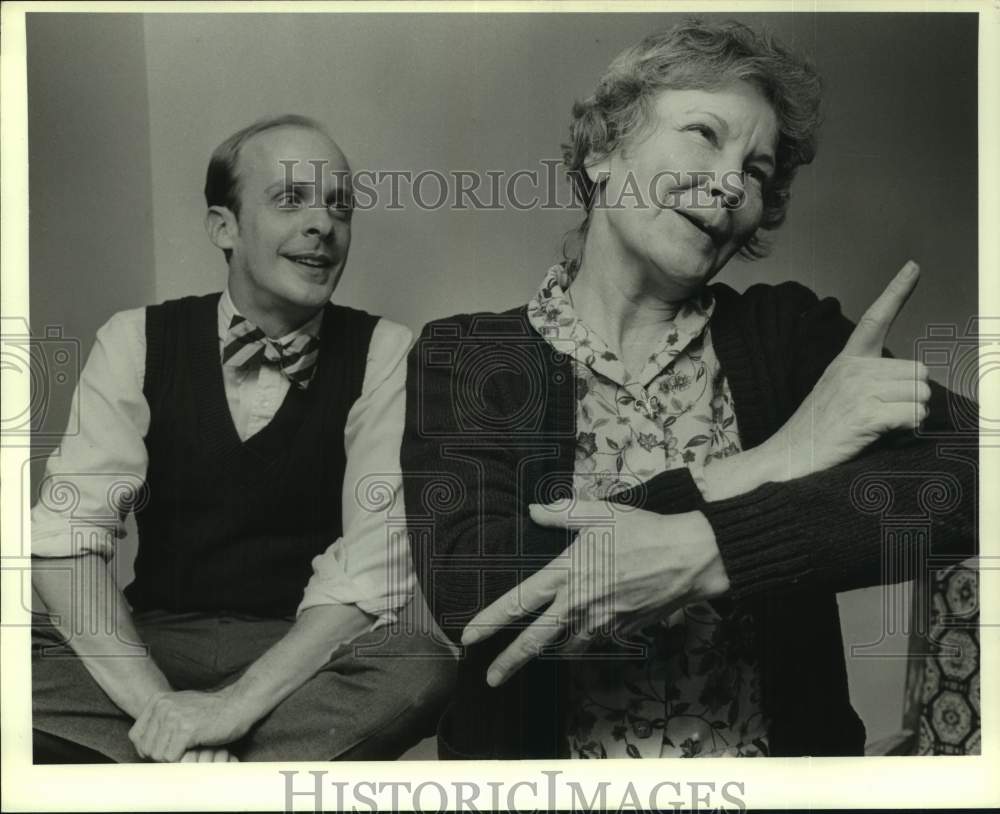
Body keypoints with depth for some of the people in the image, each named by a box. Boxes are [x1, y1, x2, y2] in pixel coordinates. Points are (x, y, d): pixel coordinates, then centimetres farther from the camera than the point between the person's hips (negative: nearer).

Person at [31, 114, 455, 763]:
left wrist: (236, 703, -24)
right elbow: (67, 536, -9)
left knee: (419, 671, -32)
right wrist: (158, 703, -24)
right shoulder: (137, 341, 2)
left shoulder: (384, 353, -3)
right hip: (151, 642, 1)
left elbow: (375, 560, -13)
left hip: (306, 651, 0)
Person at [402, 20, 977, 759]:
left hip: (780, 753, 2)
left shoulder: (789, 332, 2)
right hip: (540, 754, -2)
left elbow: (967, 475, -12)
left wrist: (695, 550, -23)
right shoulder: (464, 358, -1)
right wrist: (770, 462, -15)